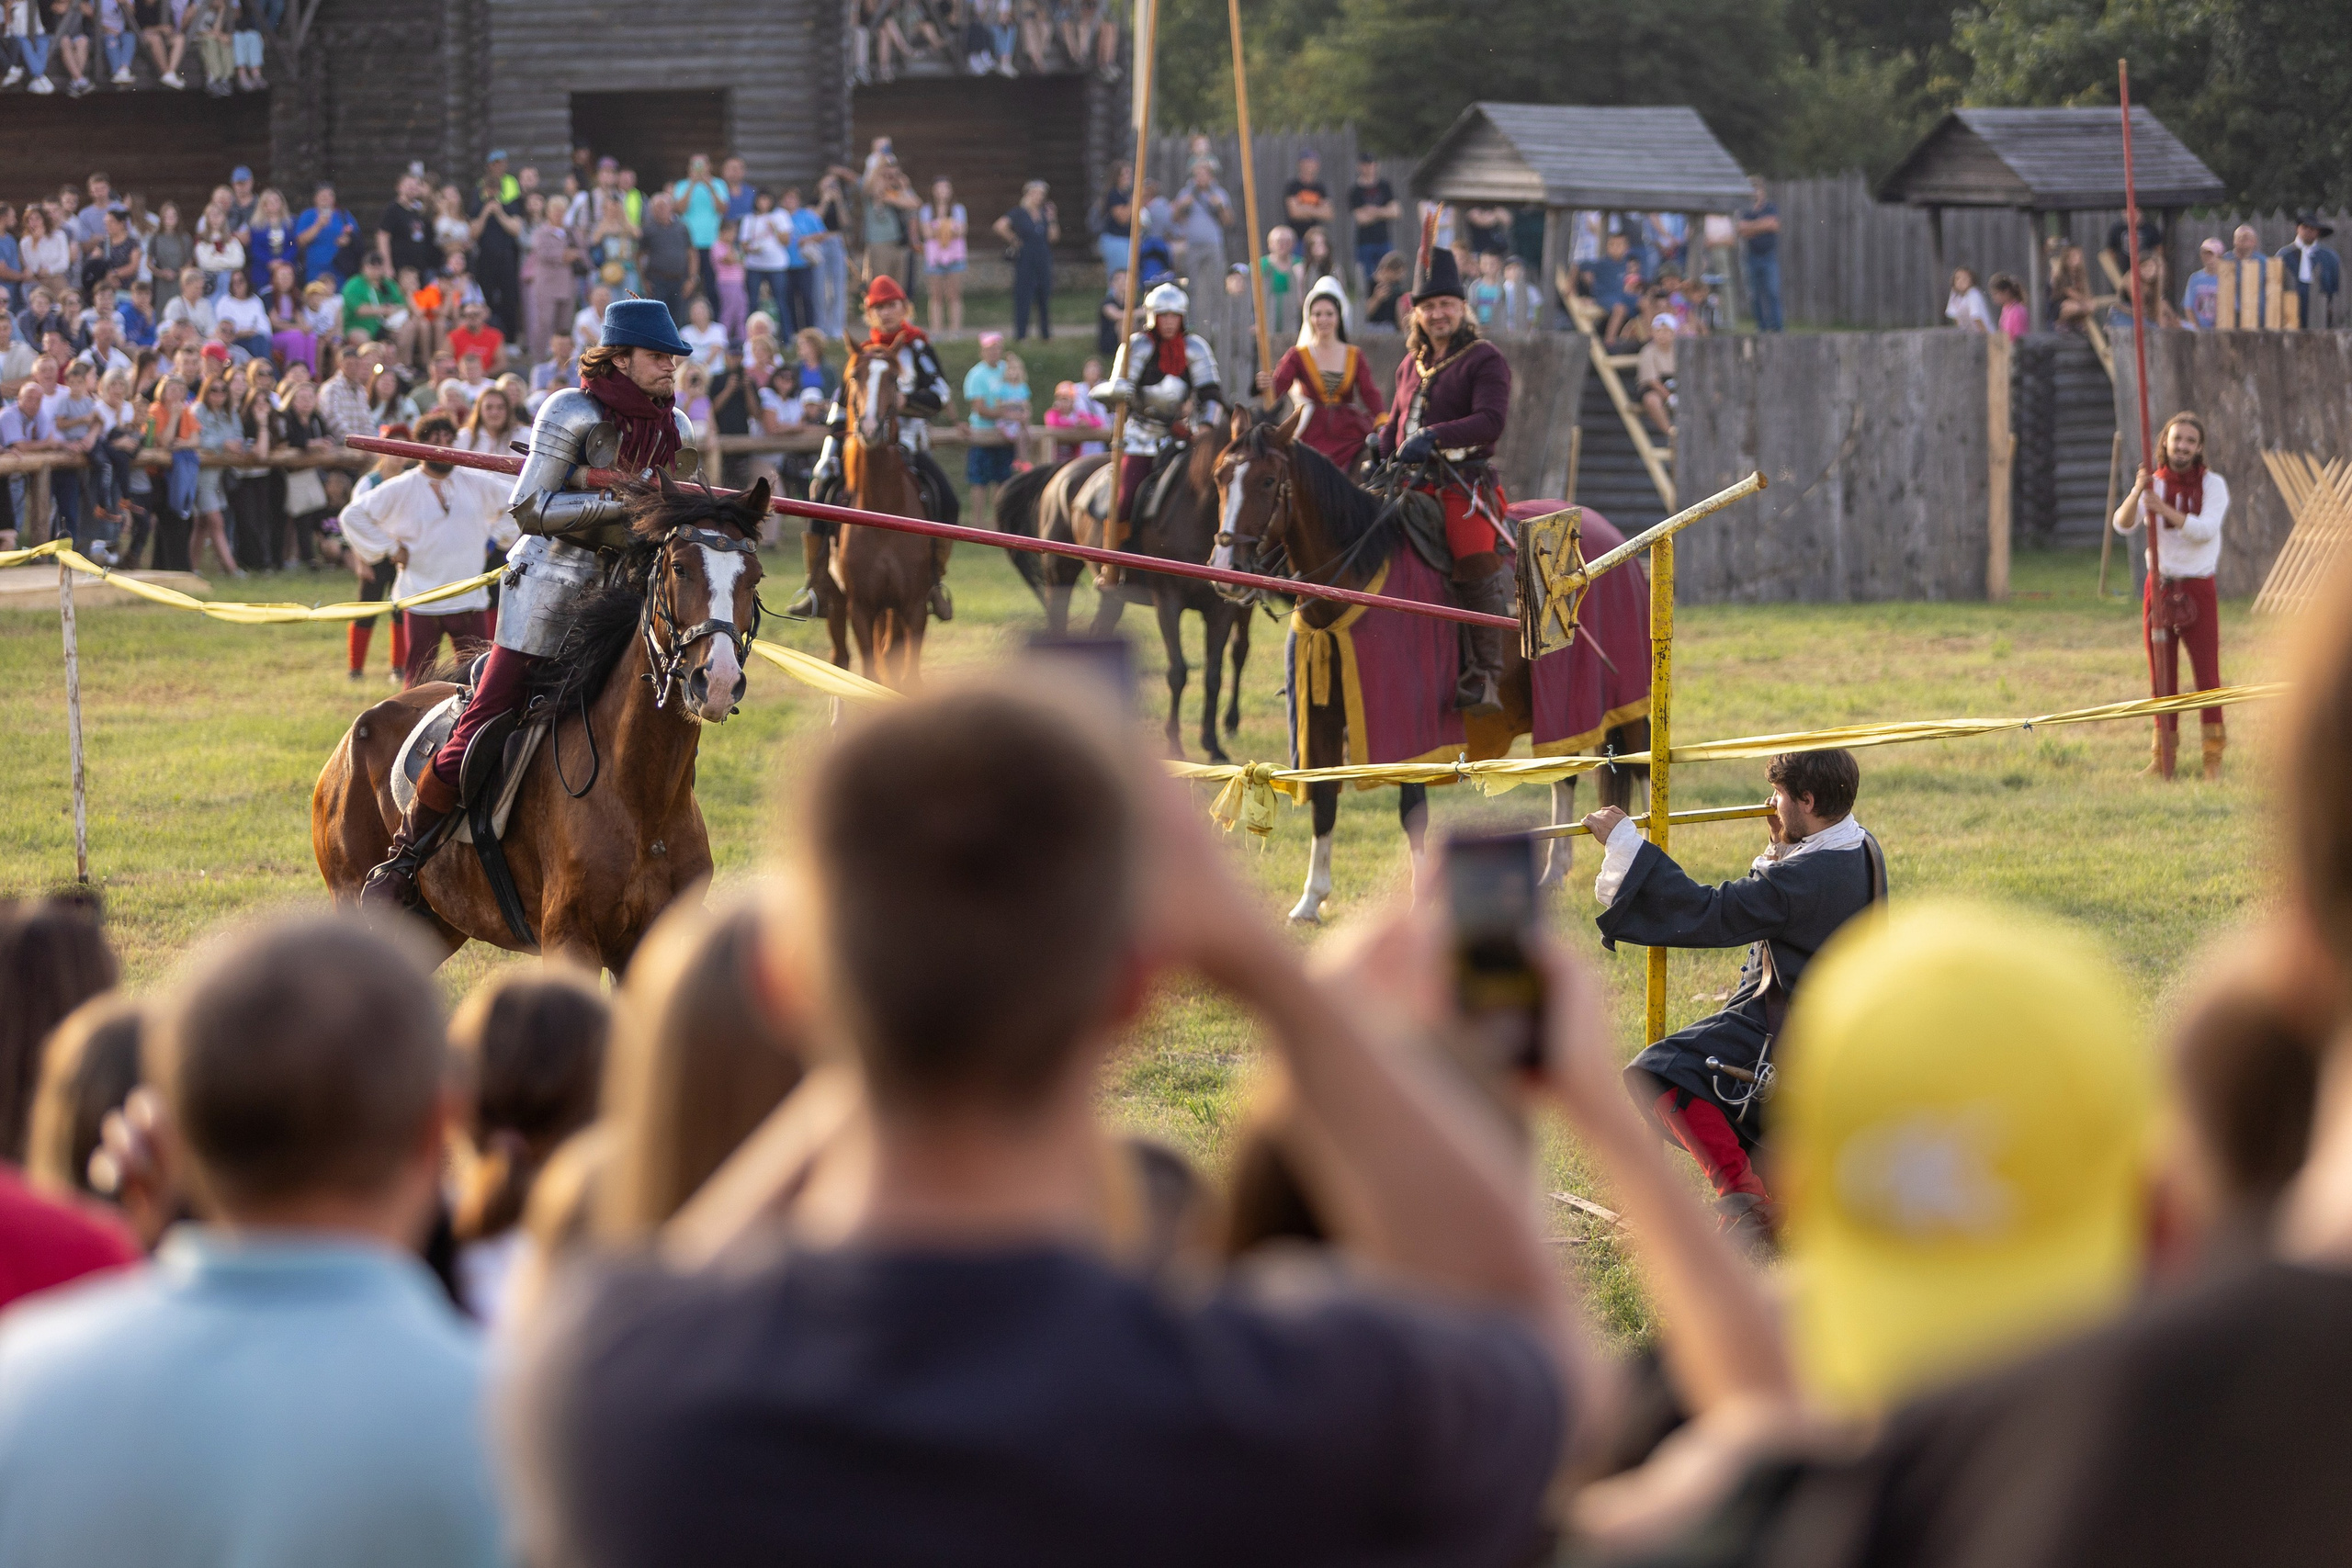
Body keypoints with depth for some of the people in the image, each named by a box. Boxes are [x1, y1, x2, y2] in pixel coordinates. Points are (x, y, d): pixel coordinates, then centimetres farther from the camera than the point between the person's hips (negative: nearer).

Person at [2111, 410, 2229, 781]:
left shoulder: (2213, 485, -3)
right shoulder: (2154, 484, 4)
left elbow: (2205, 530, -19)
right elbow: (2122, 524, -12)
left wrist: (2164, 509, -30)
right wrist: (2137, 491, -30)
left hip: (2198, 590, -2)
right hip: (2159, 587, 2)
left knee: (2206, 675, -5)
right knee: (2162, 678, 5)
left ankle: (2213, 757, -1)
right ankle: (2164, 757, 10)